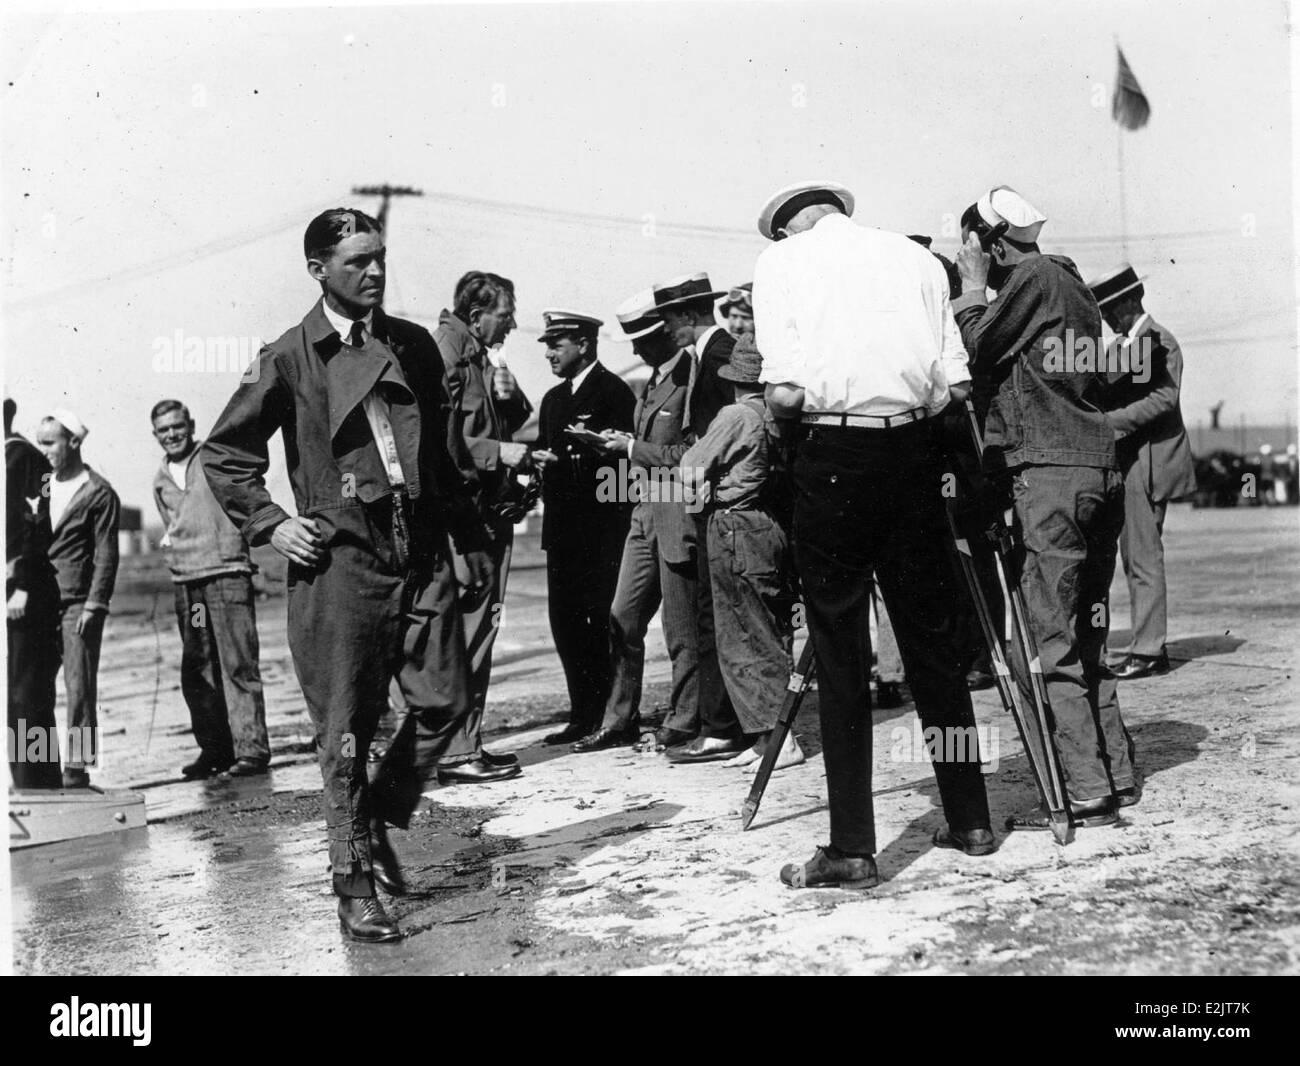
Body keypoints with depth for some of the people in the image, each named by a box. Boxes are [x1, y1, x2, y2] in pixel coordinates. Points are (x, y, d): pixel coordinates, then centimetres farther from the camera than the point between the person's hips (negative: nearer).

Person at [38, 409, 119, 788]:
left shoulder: (99, 493, -1)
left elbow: (106, 555, -5)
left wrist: (94, 605, -12)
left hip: (78, 602, -5)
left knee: (80, 686, -5)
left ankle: (76, 768, -1)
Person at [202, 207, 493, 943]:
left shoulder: (414, 345, 11)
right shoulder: (289, 359, 1)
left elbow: (447, 448, 17)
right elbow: (224, 454, 8)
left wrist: (472, 537, 15)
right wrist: (269, 524, -2)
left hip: (421, 548, 4)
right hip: (340, 557, -3)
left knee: (445, 701, -1)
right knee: (347, 732, 0)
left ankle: (379, 820, 26)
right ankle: (356, 886, 12)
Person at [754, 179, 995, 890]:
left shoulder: (780, 259, 5)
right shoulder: (916, 257, 15)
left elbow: (785, 392, -7)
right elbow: (955, 384, 7)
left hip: (834, 456, -4)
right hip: (912, 452, 4)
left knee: (840, 654, 0)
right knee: (932, 641, 12)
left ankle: (852, 847, 1)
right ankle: (969, 821, 20)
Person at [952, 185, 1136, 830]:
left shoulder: (1034, 278, -4)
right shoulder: (1071, 284, 23)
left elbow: (974, 353, -8)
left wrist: (971, 288, 4)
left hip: (1049, 471, -9)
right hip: (1099, 468, 10)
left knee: (1043, 641, -7)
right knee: (1082, 637, 13)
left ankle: (1084, 793, -7)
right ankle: (1110, 773, 17)